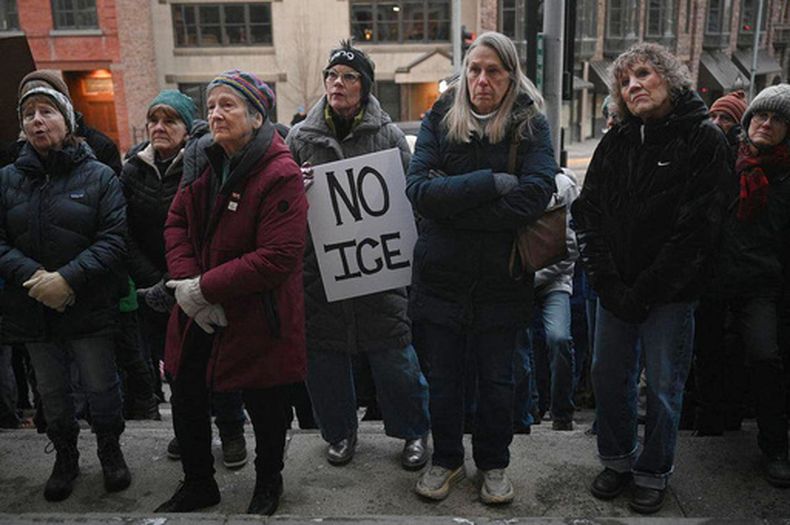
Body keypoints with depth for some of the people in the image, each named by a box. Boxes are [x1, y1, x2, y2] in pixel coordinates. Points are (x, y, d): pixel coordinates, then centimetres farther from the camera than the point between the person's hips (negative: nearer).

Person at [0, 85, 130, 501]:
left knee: (101, 387, 8)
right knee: (52, 392, 16)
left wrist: (68, 277, -22)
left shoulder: (98, 176, -5)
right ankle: (65, 456, 37)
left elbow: (114, 239, -12)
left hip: (89, 306, -3)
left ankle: (110, 450, 33)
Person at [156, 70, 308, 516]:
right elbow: (177, 223, 6)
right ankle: (198, 484, 41)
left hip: (258, 318, -7)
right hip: (200, 313, 7)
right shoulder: (206, 162, 5)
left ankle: (268, 486, 40)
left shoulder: (280, 174, -19)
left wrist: (205, 288, -22)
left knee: (266, 407, 12)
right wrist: (186, 283, -12)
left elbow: (280, 257, -25)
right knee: (186, 399, 17)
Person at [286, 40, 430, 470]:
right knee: (325, 352, 10)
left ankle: (413, 431, 23)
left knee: (393, 352, 3)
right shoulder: (301, 137, 7)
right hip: (319, 265, 2)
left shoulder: (388, 135, 2)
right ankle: (340, 431, 31)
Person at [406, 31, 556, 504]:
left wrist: (452, 202, -18)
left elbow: (534, 196, -21)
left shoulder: (531, 124, -6)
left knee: (496, 378, 15)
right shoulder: (440, 119, -2)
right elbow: (419, 189, -16)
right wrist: (492, 183, -23)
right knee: (443, 376, 14)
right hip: (441, 274, 1)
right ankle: (446, 459, 36)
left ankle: (494, 463, 36)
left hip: (502, 278, -1)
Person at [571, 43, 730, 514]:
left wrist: (643, 292, -16)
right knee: (609, 378, 12)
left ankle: (653, 472, 28)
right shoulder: (616, 143, 8)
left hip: (670, 294, -4)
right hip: (616, 291, 5)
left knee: (663, 388, 7)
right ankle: (618, 459, 33)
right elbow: (588, 212, 4)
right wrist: (608, 282, -8)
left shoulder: (704, 139, -6)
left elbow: (697, 228, -14)